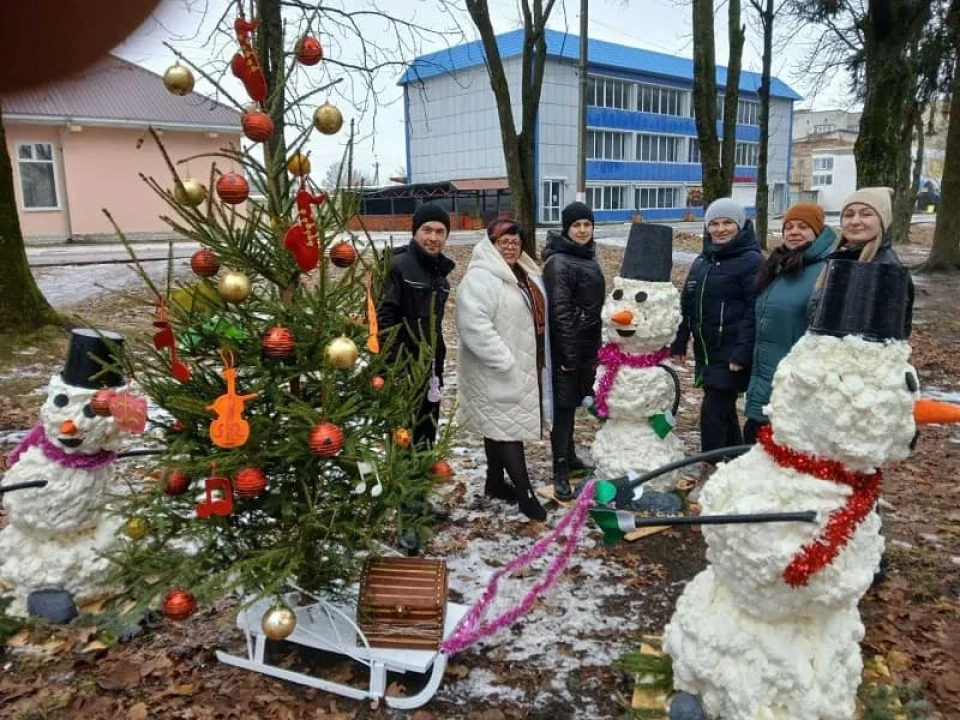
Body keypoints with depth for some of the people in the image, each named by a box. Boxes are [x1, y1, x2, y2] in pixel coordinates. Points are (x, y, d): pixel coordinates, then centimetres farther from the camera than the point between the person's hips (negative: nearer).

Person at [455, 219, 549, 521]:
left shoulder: (525, 275, 13)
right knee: (509, 427, -4)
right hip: (497, 371, -9)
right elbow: (475, 326, -28)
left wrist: (541, 358, 18)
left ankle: (495, 482, 28)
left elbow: (536, 317, 24)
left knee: (500, 426, 17)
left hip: (523, 368, 9)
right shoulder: (480, 278, -18)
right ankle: (525, 493, 4)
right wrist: (505, 362, -27)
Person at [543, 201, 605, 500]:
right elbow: (560, 311, -19)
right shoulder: (559, 262, -14)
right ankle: (560, 472, 1)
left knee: (573, 402, 17)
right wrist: (569, 353, -21)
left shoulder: (588, 257, 12)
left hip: (587, 344, 8)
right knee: (563, 405, -4)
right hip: (567, 347, -8)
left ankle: (569, 456, 30)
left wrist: (596, 346, 17)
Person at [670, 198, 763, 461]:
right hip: (705, 351, 7)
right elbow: (686, 305, 16)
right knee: (724, 411, 16)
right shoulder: (702, 261, 14)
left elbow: (754, 312, -16)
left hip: (731, 355, -7)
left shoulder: (752, 261, -9)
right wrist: (679, 343, 11)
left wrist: (742, 353, -22)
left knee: (713, 411, -9)